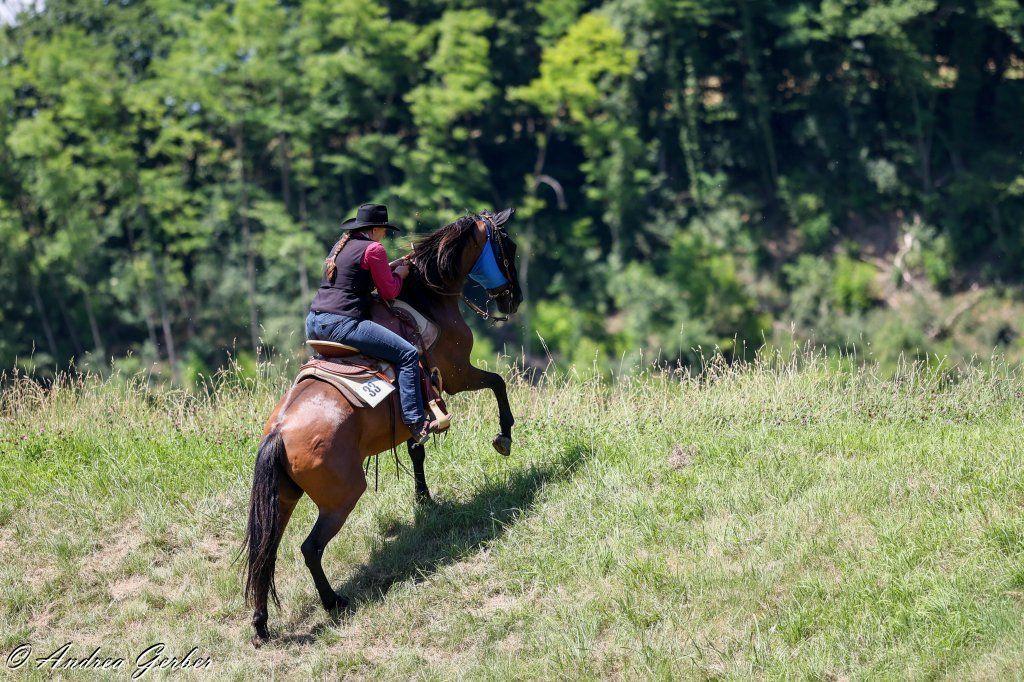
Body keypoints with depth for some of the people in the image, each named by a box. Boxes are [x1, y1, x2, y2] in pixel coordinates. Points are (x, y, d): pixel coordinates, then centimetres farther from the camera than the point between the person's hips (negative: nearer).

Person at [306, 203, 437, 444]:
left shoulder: (341, 245, 22)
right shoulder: (374, 249, -4)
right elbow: (388, 291, -1)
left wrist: (390, 268, 31)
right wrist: (399, 274, 18)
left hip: (313, 323, 9)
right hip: (341, 323, -9)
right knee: (408, 354, -10)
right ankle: (415, 423, -17)